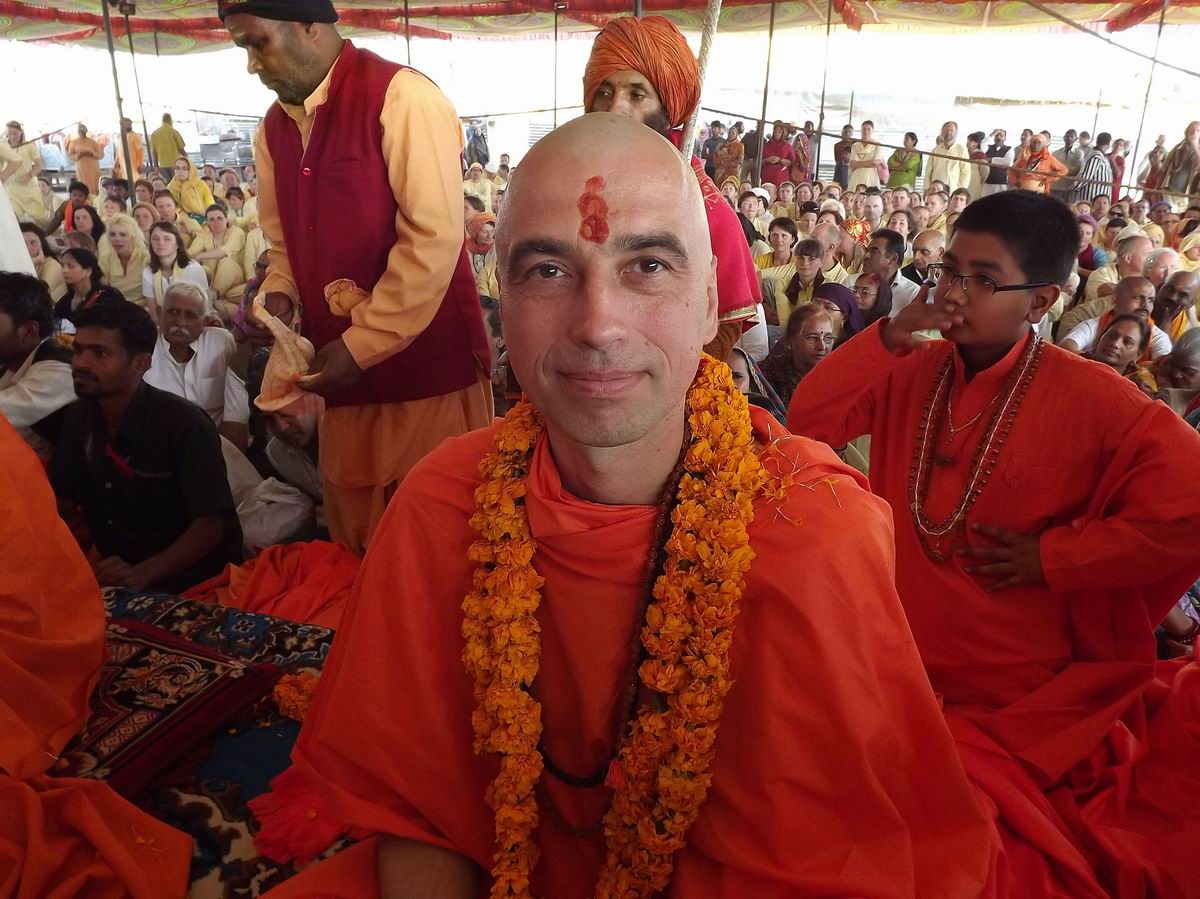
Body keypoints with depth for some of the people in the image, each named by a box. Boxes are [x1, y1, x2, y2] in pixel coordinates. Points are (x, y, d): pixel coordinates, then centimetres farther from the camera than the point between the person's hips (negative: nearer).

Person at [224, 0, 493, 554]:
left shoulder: (401, 97, -10)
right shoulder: (274, 127, 13)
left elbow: (434, 237, -17)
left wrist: (362, 344, -16)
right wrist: (279, 295, -1)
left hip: (428, 367, -6)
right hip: (343, 371, 7)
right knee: (355, 544, 15)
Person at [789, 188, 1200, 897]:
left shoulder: (1087, 397, -11)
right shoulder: (911, 373, 1)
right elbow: (808, 423, -4)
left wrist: (1051, 555, -14)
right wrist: (888, 338, -15)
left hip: (1025, 698, -3)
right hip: (903, 673, 4)